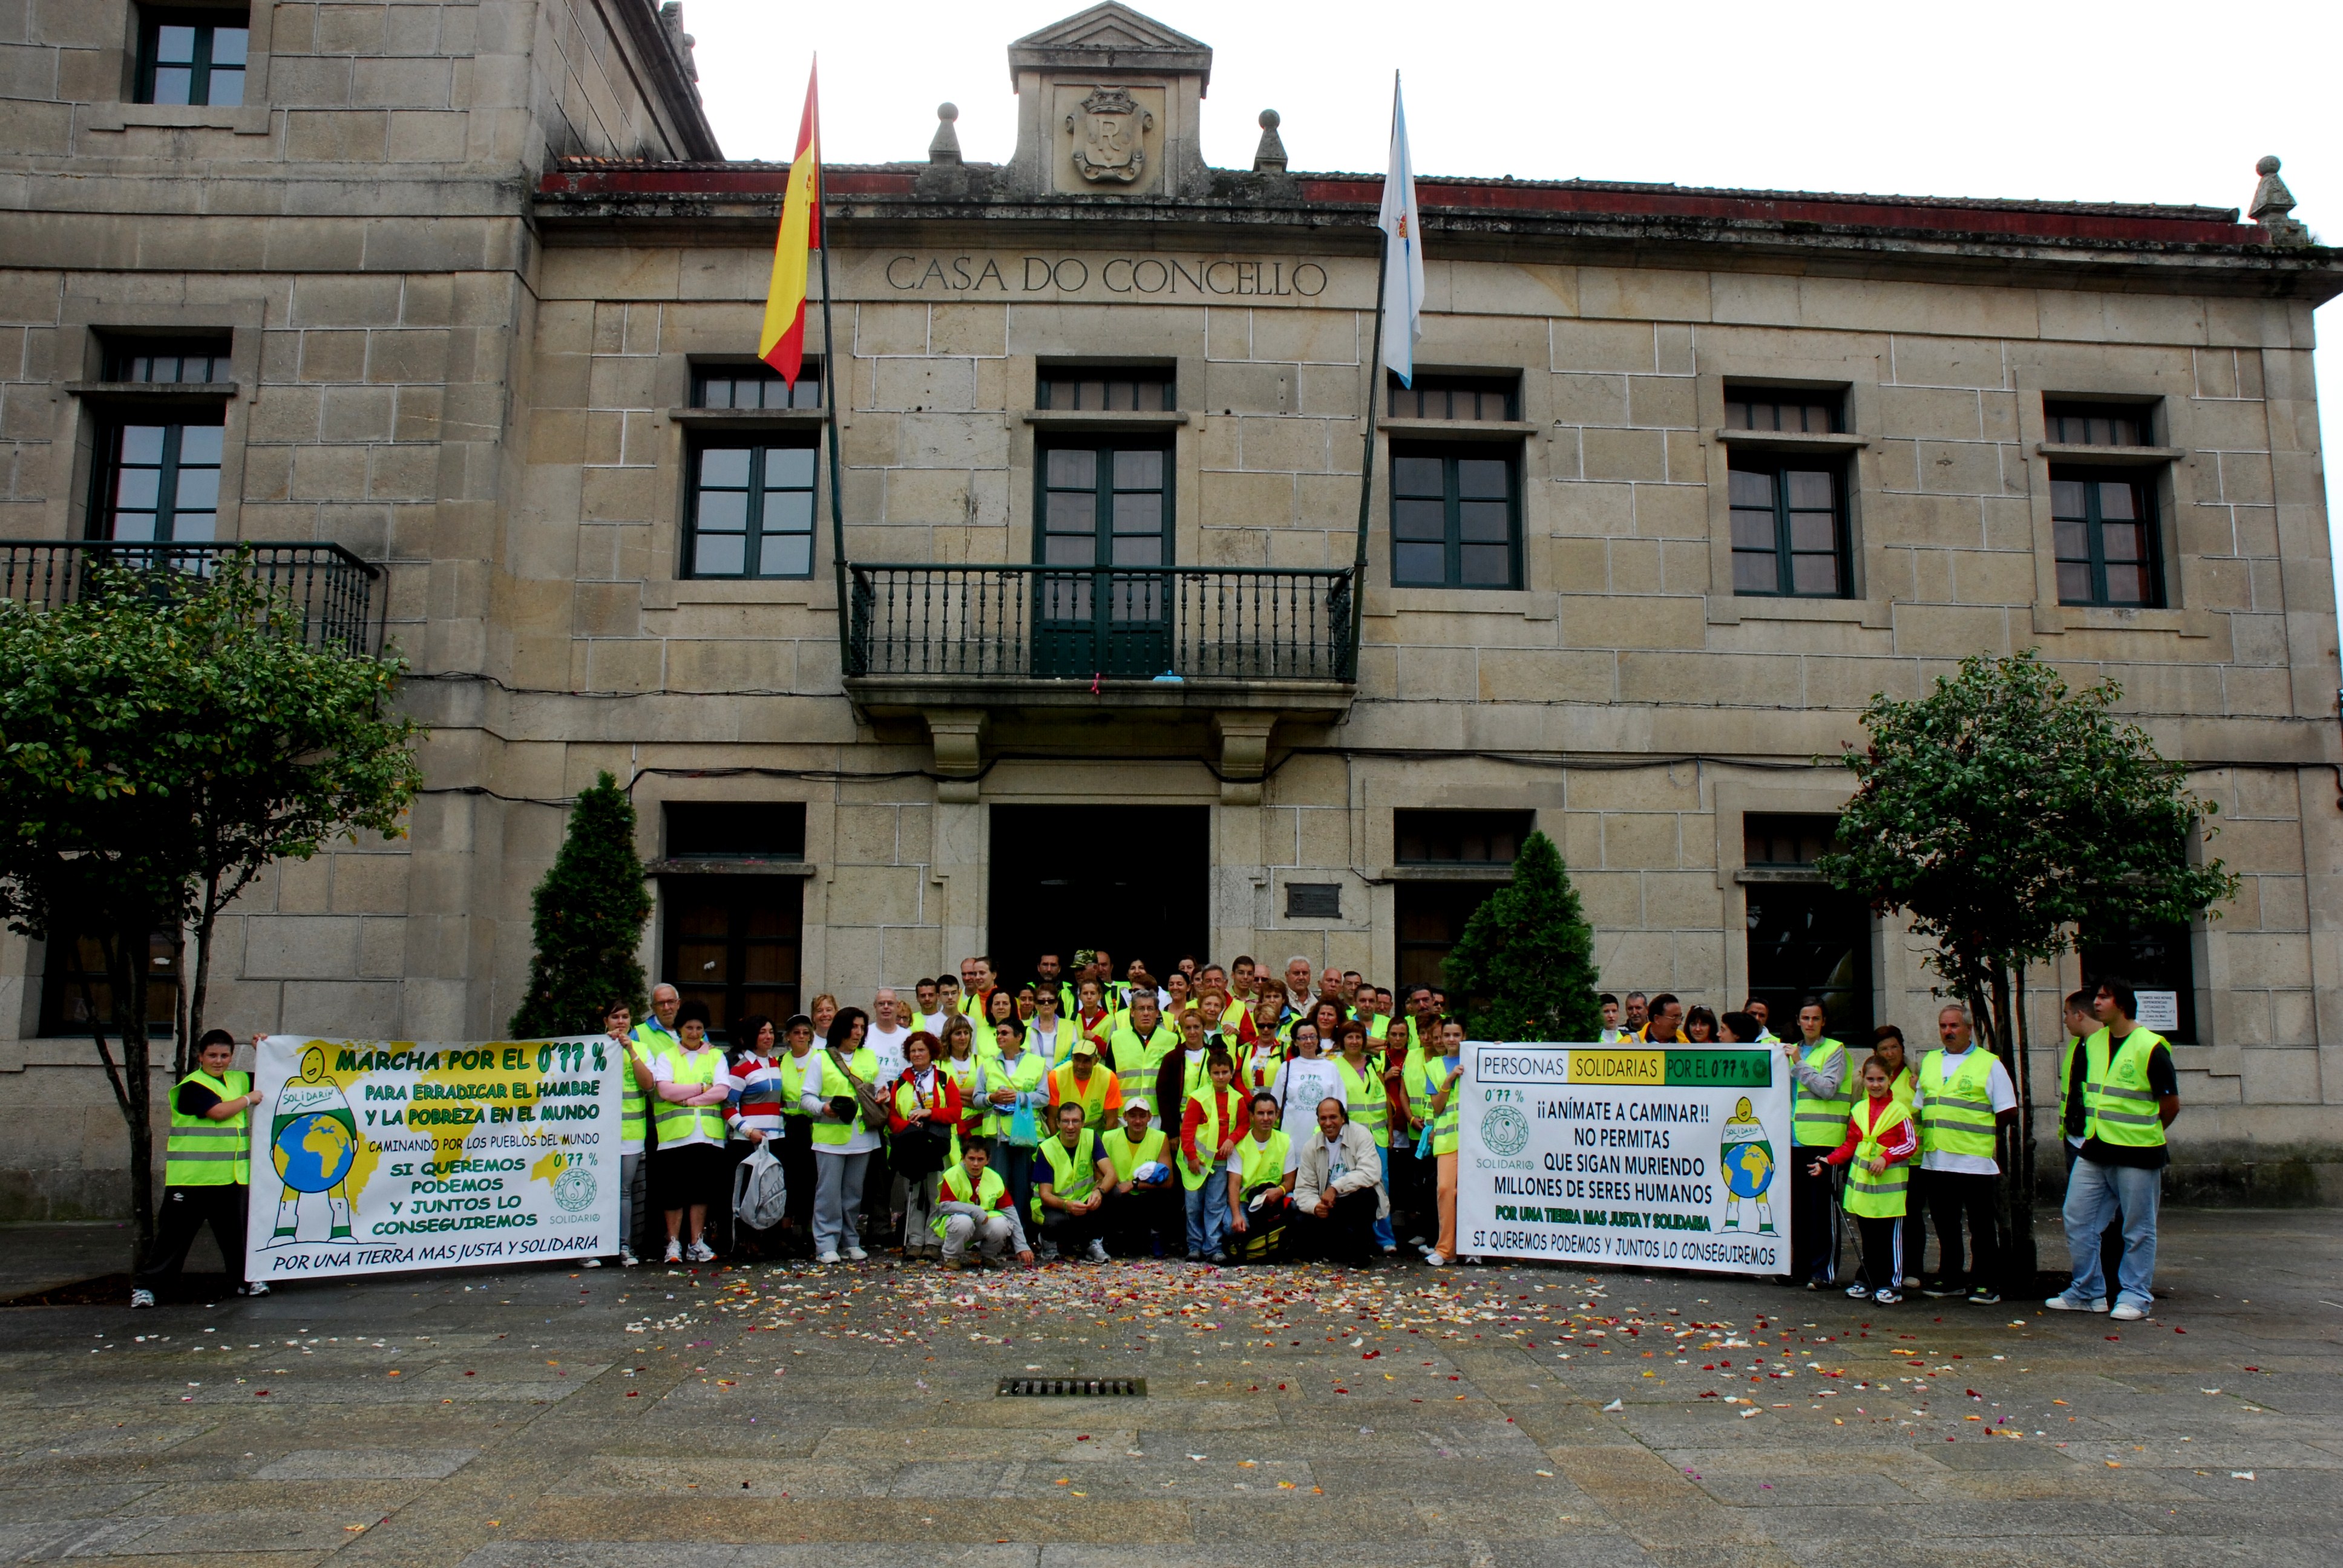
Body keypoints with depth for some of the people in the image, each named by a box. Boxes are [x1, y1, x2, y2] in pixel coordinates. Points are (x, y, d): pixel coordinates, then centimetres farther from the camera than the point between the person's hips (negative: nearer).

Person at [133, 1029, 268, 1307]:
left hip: (231, 1176, 6)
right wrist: (249, 1099, -7)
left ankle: (245, 1279, 23)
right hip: (192, 1177, -6)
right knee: (175, 1232, -3)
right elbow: (218, 1111, -20)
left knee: (235, 1231, 13)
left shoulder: (239, 1081, 13)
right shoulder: (192, 1086, -8)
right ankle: (144, 1285, 6)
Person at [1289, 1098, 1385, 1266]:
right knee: (1298, 1222, -23)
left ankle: (1362, 1250, -11)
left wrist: (1336, 1187, -32)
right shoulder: (1311, 1147, 2)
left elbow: (1371, 1173, -25)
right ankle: (1342, 1250, 5)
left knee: (1365, 1193, -35)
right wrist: (1315, 1207, -24)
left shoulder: (1360, 1135, -10)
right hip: (1327, 1207, 3)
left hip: (1359, 1203, -3)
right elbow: (1304, 1188, -1)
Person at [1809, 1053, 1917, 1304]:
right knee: (1868, 1234, 11)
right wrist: (1828, 1161, 4)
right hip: (1862, 1180, 5)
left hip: (1890, 1181, -5)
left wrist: (1885, 1158, -17)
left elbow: (1912, 1143, -6)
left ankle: (1891, 1284, 5)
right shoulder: (1858, 1111, 11)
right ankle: (1867, 1281, 19)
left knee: (1890, 1235, -2)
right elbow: (1850, 1145, 15)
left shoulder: (1899, 1110, -4)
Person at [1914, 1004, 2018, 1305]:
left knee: (1982, 1227, 1)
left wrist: (1979, 1131, -1)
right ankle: (1950, 1279, 23)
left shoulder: (1989, 1063, -1)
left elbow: (2008, 1113, -2)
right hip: (1935, 1161, 5)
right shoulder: (1929, 1062, 15)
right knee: (1945, 1226, 13)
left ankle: (1987, 1284, 9)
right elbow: (1919, 1107, 21)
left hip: (1975, 1163, -5)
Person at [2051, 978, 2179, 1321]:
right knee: (2077, 1220, 6)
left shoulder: (2150, 1047, -11)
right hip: (2094, 1151, 7)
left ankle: (2135, 1296, 15)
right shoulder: (2091, 1044, 8)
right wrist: (2100, 1126, 13)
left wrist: (2143, 1133, 5)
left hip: (2137, 1154, -6)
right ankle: (2088, 1292, 17)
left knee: (2138, 1230, 5)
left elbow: (2171, 1103, -6)